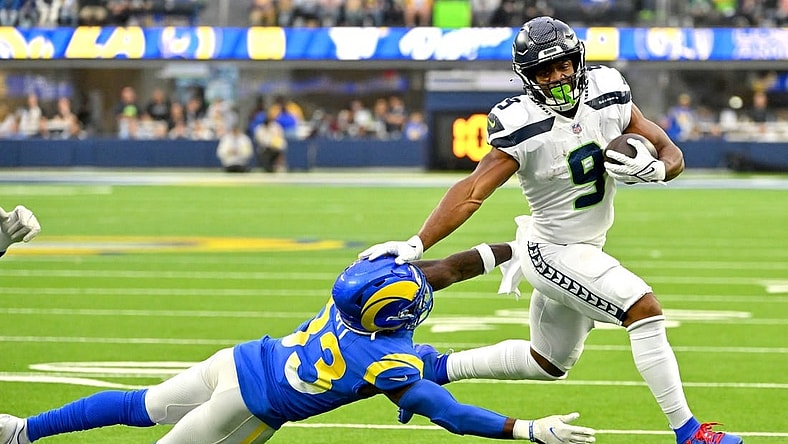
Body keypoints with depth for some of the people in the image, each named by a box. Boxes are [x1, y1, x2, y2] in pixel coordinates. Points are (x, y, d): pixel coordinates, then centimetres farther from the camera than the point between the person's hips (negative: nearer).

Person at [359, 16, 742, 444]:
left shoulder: (608, 96, -6)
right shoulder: (521, 126, -22)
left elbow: (671, 153, -1)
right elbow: (472, 191, -25)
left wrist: (654, 169, -25)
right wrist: (417, 245, -34)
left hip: (587, 250, 8)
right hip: (552, 252, -8)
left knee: (548, 363, 23)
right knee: (645, 310, -21)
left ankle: (438, 370, 36)